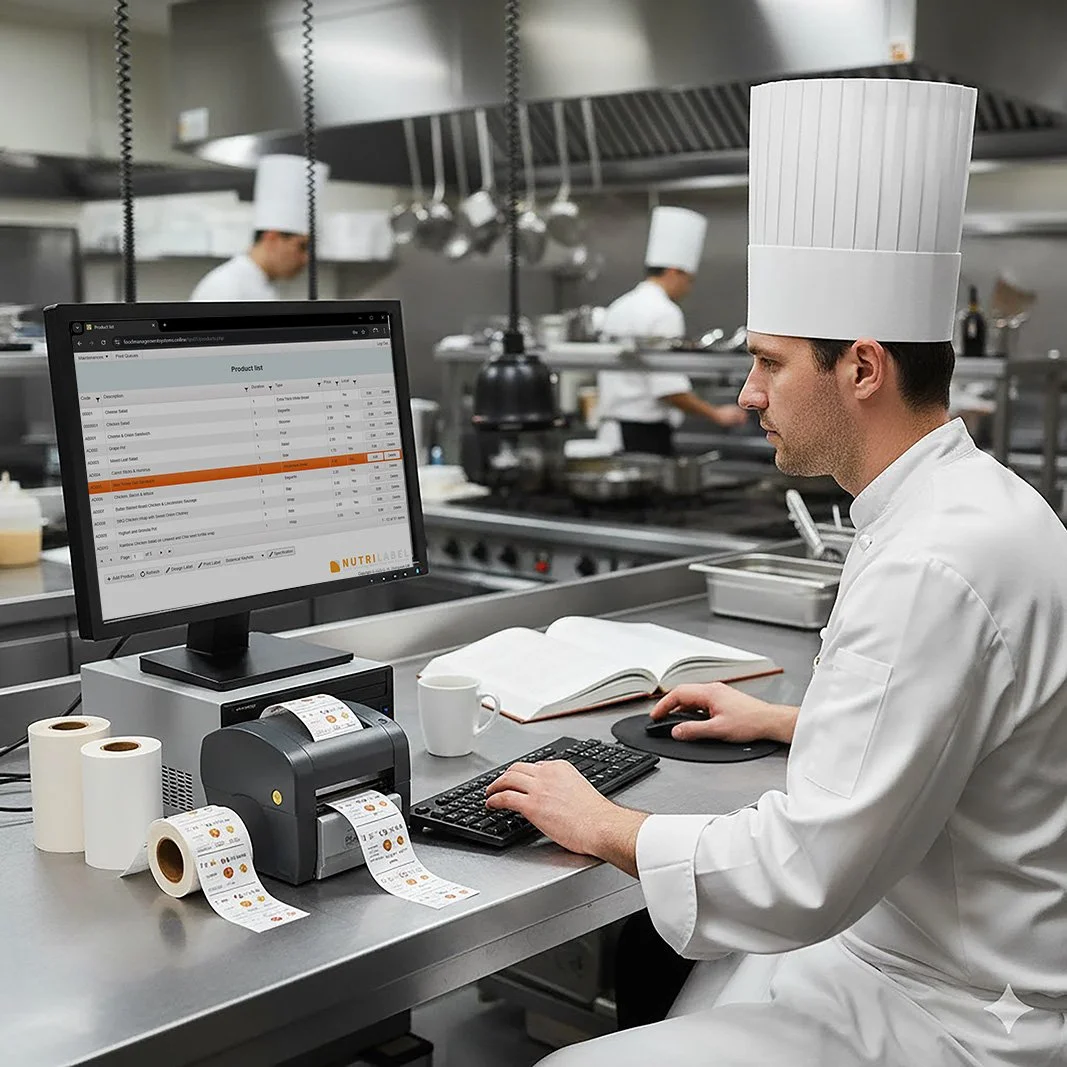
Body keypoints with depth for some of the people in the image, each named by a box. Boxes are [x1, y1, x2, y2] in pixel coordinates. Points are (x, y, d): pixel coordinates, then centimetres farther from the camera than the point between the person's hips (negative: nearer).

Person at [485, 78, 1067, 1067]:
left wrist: (605, 826, -15)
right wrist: (784, 720, 27)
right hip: (905, 945, 10)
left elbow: (806, 875, -29)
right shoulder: (974, 502, 5)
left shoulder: (935, 566, -29)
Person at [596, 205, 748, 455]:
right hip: (646, 436, -9)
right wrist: (717, 415, -9)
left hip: (611, 433, 9)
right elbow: (670, 389, -19)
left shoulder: (618, 307, 16)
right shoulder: (664, 313, -13)